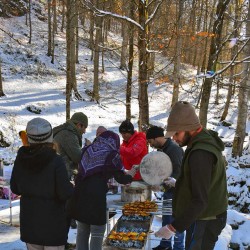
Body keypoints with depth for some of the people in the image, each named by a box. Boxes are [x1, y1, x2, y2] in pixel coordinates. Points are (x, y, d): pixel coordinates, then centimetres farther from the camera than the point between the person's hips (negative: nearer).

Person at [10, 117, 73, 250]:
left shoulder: (21, 159, -6)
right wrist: (70, 187, 1)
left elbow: (15, 188, 4)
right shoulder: (56, 161, -21)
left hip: (29, 219, 5)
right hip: (52, 220, -5)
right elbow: (65, 193, -20)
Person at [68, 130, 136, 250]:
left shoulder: (88, 150, 15)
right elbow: (120, 178, 0)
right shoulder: (111, 155, -1)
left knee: (82, 232, 17)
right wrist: (130, 175, 21)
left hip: (80, 193, 6)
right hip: (96, 196, -6)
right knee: (97, 234, 5)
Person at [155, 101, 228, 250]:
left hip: (204, 222, -10)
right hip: (209, 217, 10)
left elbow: (200, 201, -29)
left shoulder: (200, 154, -27)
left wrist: (174, 227, -28)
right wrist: (178, 185, 17)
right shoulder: (207, 141, 5)